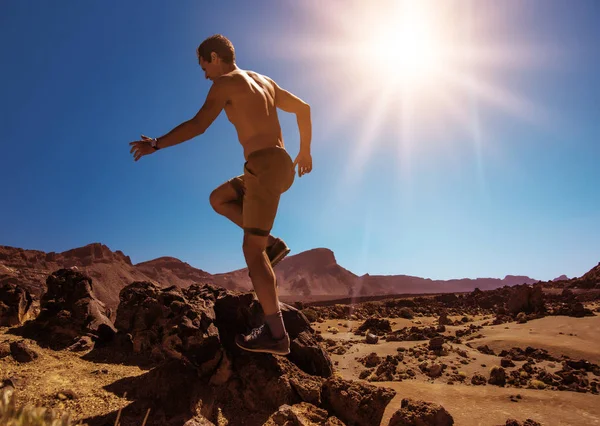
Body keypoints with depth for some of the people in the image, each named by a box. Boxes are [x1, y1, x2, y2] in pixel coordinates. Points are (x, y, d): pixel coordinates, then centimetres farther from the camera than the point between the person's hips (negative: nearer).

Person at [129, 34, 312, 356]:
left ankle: (276, 335, -9)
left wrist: (155, 144, -2)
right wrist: (304, 150, 31)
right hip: (280, 165, 9)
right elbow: (303, 108, 25)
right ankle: (270, 244, 10)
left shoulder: (225, 82, -1)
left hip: (265, 167, -9)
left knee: (252, 249, -8)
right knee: (218, 199, 24)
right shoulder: (263, 81, 22)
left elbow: (198, 125, -12)